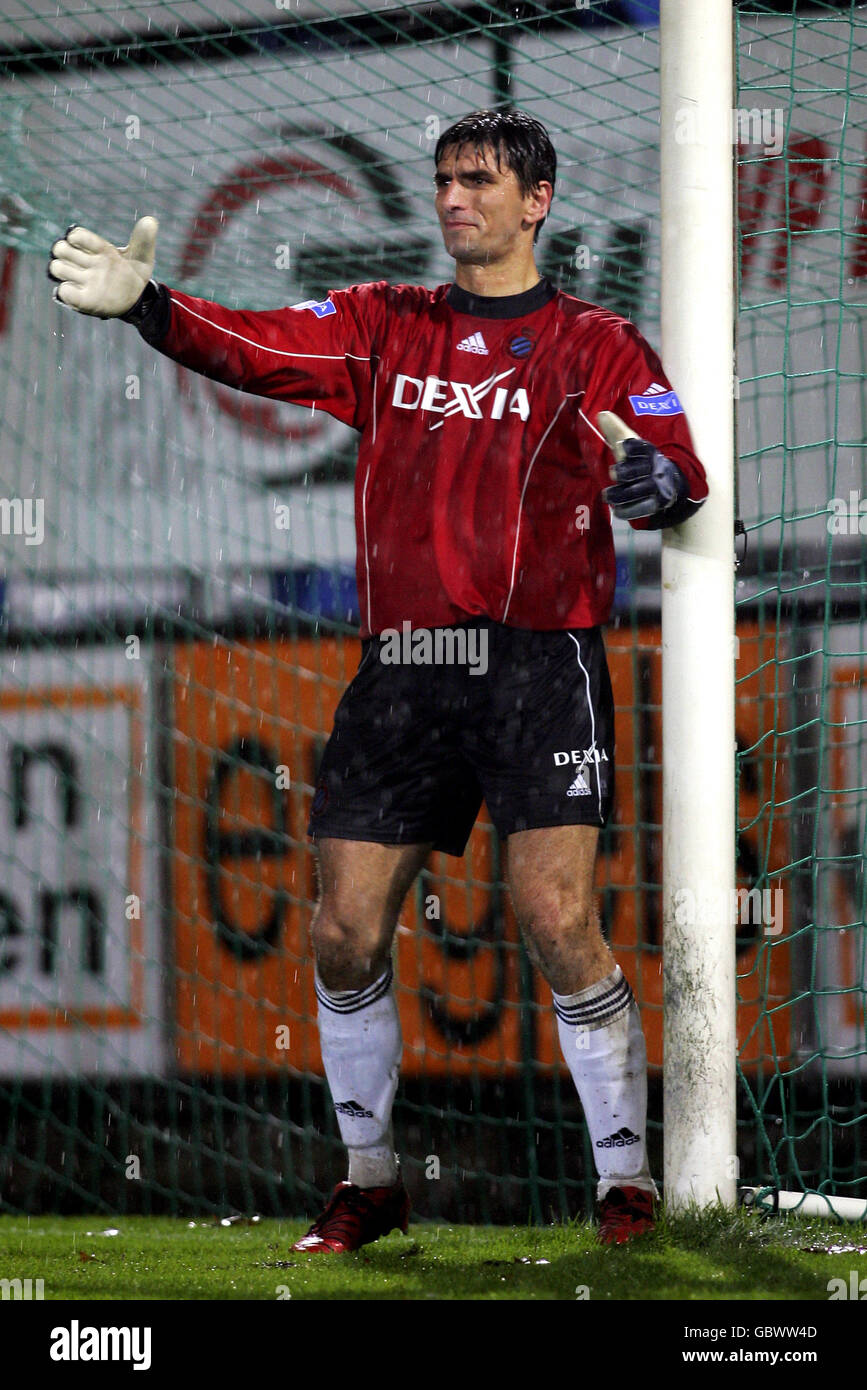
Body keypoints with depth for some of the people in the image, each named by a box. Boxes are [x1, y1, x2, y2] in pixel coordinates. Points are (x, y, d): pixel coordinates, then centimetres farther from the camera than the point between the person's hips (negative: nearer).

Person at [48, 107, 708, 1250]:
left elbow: (678, 486, -7)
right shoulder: (382, 327, 14)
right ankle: (371, 1179, 19)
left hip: (538, 663, -4)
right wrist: (142, 302, -16)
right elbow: (253, 348, 1)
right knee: (346, 937, 2)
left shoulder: (596, 346, 3)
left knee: (559, 927, -14)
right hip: (401, 672, 4)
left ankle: (628, 1183, -2)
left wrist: (642, 474, -31)